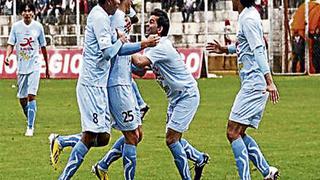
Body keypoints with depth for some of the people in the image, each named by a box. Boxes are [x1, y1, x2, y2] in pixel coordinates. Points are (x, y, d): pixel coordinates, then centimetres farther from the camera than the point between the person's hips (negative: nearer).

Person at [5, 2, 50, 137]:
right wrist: (7, 56, -19)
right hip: (21, 66, 2)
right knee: (22, 98, 6)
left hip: (34, 66, -2)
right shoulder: (16, 26, 2)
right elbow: (11, 44, 2)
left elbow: (43, 47, 9)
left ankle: (30, 127, -12)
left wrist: (47, 67, 15)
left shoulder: (38, 27, 1)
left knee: (31, 95, -14)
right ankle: (31, 121, 29)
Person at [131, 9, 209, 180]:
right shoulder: (154, 46, 9)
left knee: (171, 139, -12)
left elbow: (140, 62, -37)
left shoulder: (162, 47, -23)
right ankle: (200, 158, 35)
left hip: (187, 96, -10)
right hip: (176, 97, 10)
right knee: (174, 139, 15)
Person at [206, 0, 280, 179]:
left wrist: (269, 81, -28)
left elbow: (259, 51, -22)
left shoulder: (248, 19, -14)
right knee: (238, 133, 13)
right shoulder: (249, 15, 16)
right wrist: (225, 49, 34)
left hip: (254, 84, -10)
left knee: (233, 132, -12)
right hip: (251, 85, 10)